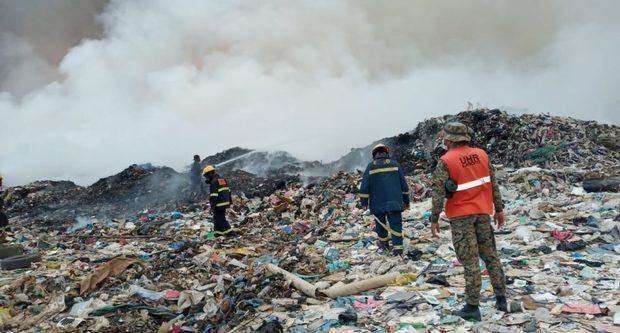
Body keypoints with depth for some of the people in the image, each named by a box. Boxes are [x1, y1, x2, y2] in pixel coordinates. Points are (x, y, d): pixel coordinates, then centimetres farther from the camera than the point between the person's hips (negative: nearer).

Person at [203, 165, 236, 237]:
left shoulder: (213, 182, -16)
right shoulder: (222, 179, 14)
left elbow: (213, 196, -20)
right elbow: (228, 191, 19)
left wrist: (212, 207, -17)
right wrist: (229, 201, 24)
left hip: (219, 205, -10)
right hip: (225, 203, 10)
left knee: (221, 220, -4)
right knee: (217, 219, 18)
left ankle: (230, 233, -7)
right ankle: (218, 234, 22)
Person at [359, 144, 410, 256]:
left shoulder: (370, 166, -1)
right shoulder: (394, 164, 4)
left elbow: (364, 186, -3)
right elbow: (403, 184, 7)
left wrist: (364, 202, 6)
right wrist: (406, 200, 16)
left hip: (378, 203, 0)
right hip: (394, 202, 0)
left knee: (380, 222, 20)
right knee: (395, 224, 0)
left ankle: (383, 242, 32)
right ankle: (397, 247, -7)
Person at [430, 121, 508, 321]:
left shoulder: (446, 161, -11)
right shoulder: (482, 155, 4)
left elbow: (438, 193, -13)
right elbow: (493, 184, 9)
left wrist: (434, 219, -7)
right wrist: (499, 209, 17)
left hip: (461, 216, -4)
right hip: (482, 213, 5)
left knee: (470, 261, 0)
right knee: (490, 255, 16)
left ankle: (472, 307, 5)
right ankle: (501, 299, 23)